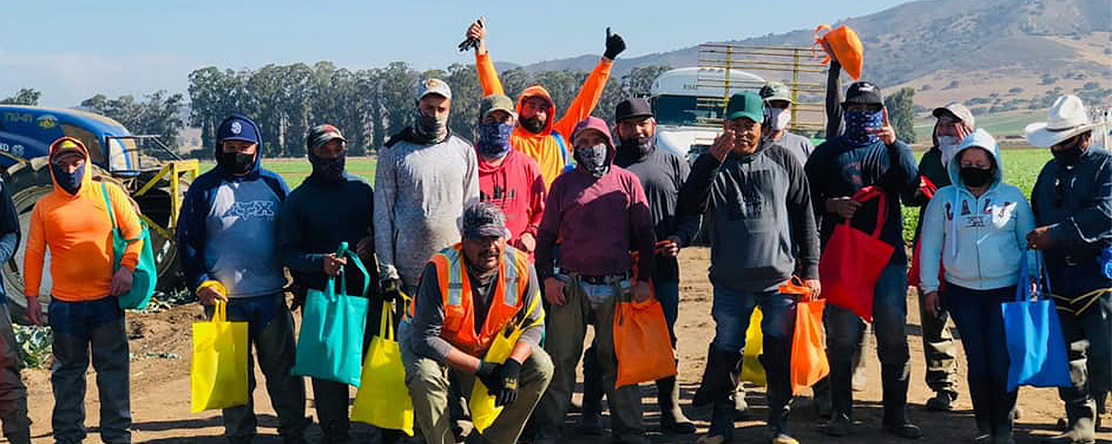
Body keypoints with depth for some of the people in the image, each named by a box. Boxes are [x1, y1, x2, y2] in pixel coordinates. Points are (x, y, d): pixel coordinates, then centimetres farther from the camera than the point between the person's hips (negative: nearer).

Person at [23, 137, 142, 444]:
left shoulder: (108, 193, 2)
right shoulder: (44, 207, 4)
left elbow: (134, 231, 3)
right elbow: (33, 254, 7)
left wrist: (127, 267, -9)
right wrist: (31, 296, 3)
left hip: (107, 299, -1)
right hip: (65, 303, 1)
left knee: (113, 368, 4)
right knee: (68, 372, 10)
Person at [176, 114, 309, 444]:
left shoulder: (274, 184, 8)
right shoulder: (204, 189, 2)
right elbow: (187, 241, 2)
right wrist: (201, 283, -9)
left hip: (272, 298, 2)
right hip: (225, 300, -2)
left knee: (283, 370, 7)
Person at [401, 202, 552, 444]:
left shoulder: (521, 267, -18)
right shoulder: (440, 269, -29)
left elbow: (534, 324, -5)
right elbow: (425, 338, -28)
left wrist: (513, 364, -24)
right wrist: (479, 368, -28)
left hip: (490, 347, 4)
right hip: (438, 348, -4)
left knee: (541, 368, -14)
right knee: (425, 378, -35)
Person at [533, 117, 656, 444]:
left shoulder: (627, 181, 7)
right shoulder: (564, 184, 8)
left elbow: (645, 234, 9)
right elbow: (546, 235, 10)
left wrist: (643, 279, 2)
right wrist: (548, 276, -1)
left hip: (617, 285, 0)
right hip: (570, 285, 0)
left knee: (618, 359, 6)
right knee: (560, 359, 3)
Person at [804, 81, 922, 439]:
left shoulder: (893, 150, 11)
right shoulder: (828, 152, 10)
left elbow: (911, 186, -9)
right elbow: (805, 198, 9)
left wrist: (894, 144, -22)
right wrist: (831, 204, -11)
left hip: (888, 255, 1)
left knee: (894, 337, 1)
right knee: (841, 338, 2)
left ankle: (896, 414, 11)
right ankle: (841, 412, 11)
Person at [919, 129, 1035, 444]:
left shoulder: (1012, 197, 5)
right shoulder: (944, 198, 6)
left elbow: (1029, 242, 11)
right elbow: (930, 244, 9)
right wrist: (929, 287, 7)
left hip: (1006, 290, -1)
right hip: (962, 292, 1)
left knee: (1002, 361, -6)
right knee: (977, 361, 2)